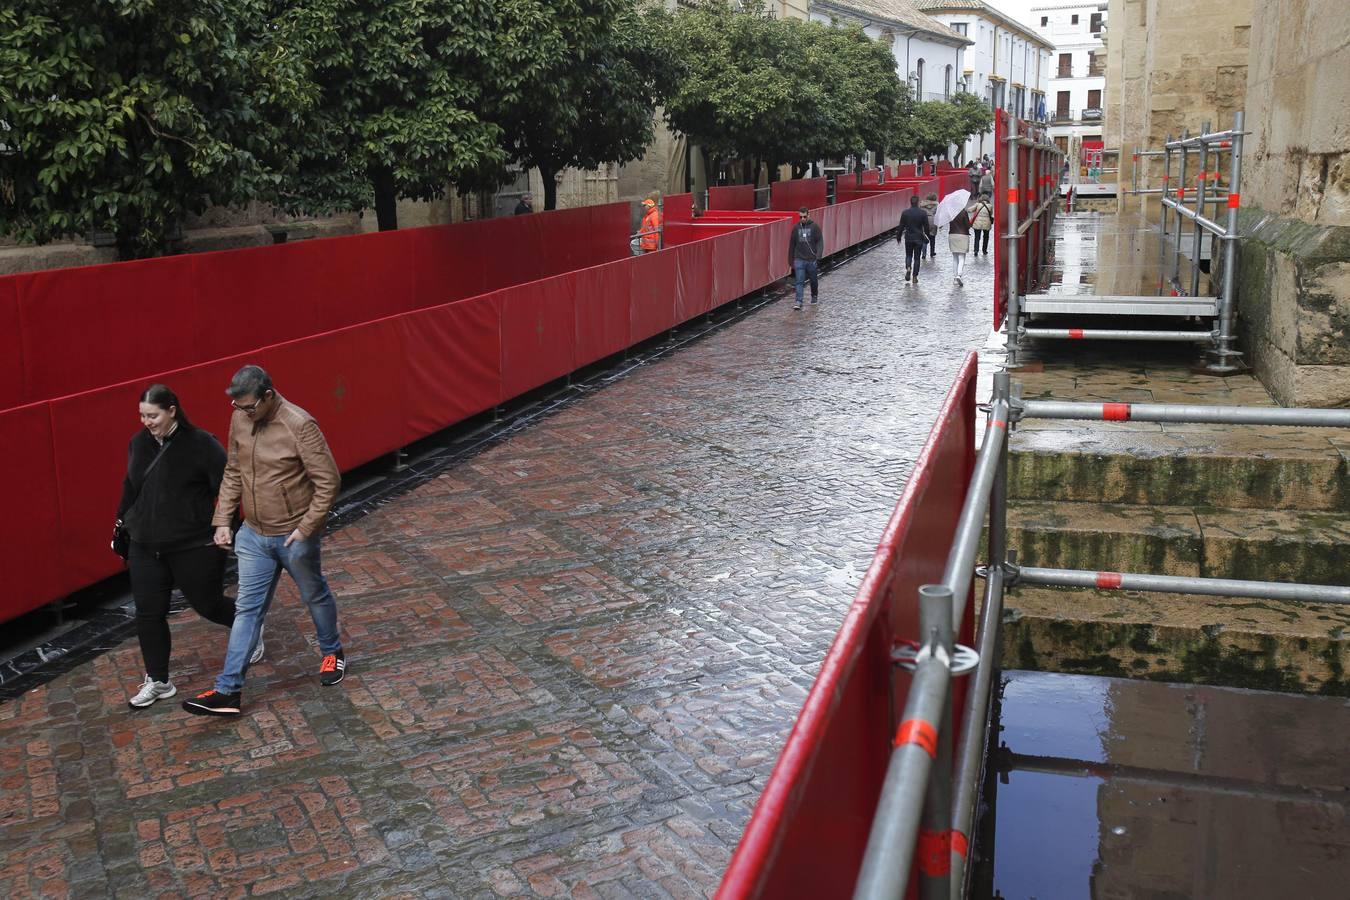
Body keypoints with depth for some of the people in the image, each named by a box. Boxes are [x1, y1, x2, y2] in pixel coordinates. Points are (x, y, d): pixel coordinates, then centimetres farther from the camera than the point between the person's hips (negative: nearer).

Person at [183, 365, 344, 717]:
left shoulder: (299, 425, -22)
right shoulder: (240, 420, -2)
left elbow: (328, 481, -20)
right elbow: (232, 473, 9)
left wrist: (306, 528, -20)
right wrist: (222, 520, 4)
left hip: (294, 535, -5)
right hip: (253, 534, 5)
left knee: (315, 596, 17)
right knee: (247, 609, 5)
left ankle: (332, 653, 42)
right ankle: (228, 690, 6)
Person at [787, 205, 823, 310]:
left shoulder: (815, 227, -3)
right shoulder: (796, 228, 5)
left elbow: (820, 242, -5)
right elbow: (792, 245, 12)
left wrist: (818, 257, -17)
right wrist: (791, 260, 14)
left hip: (812, 260, -1)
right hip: (799, 259, 1)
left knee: (814, 280, 14)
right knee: (800, 281, -9)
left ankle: (814, 297, 36)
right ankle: (798, 301, -14)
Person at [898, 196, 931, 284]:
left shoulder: (905, 213, -5)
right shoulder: (923, 213, -6)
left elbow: (901, 226, -1)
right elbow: (926, 227, -2)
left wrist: (898, 236, 10)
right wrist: (926, 237, 9)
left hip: (908, 238, 1)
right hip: (919, 238, 0)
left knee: (908, 255, 17)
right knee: (917, 257, 6)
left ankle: (908, 268, -11)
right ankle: (915, 276, 5)